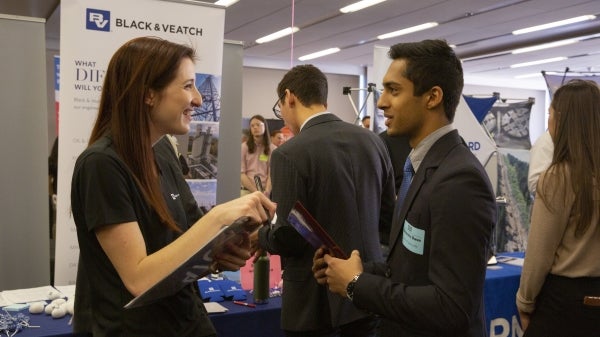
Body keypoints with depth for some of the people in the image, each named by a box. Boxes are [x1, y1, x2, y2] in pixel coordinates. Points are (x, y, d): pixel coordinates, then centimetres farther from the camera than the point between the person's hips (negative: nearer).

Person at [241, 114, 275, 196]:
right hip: (246, 191, 0)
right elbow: (241, 173, -1)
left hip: (264, 192, 1)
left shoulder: (273, 149, 5)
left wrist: (267, 191, -18)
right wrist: (255, 191, -12)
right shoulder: (243, 147, 3)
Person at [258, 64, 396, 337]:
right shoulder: (372, 141, 0)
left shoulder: (290, 154, -18)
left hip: (316, 299, -6)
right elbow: (387, 215, 8)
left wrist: (258, 234, 2)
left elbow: (288, 239, -17)